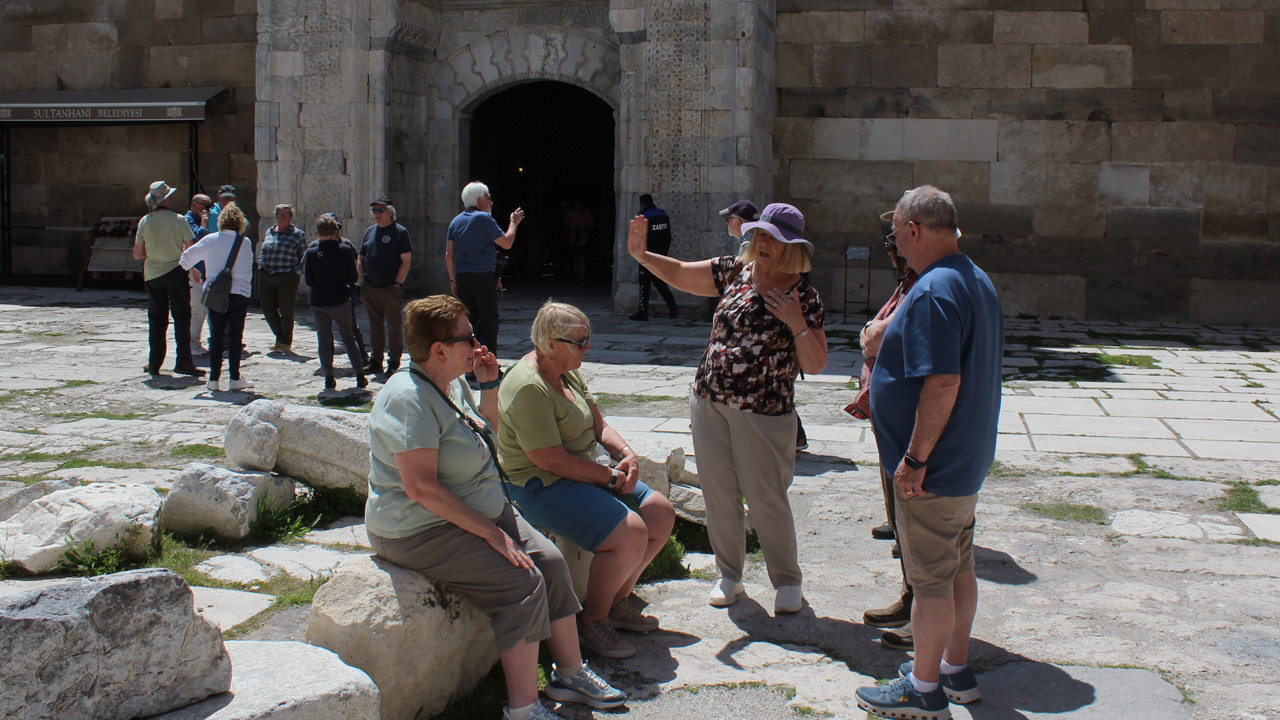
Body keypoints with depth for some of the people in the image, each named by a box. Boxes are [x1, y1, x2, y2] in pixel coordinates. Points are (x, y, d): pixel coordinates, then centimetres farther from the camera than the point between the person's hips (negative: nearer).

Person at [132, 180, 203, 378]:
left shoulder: (144, 222, -1)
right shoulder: (178, 220, -8)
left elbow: (137, 254, 2)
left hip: (152, 274, 3)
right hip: (175, 272, -3)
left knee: (156, 320, 11)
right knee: (182, 318, 1)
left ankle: (154, 363, 14)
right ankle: (183, 361, -8)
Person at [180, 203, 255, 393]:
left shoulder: (210, 240, 1)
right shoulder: (245, 242, -2)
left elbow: (187, 256, 8)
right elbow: (249, 268, 5)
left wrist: (190, 270, 28)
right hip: (239, 292, -1)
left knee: (216, 335, 8)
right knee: (236, 335, 4)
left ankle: (214, 379, 7)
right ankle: (235, 379, 4)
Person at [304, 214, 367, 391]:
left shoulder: (311, 253, -7)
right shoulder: (346, 250, -8)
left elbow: (309, 281, 0)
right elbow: (353, 278, -2)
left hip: (318, 302, 0)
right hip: (341, 301, 0)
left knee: (324, 340, 10)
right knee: (348, 337, 12)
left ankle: (329, 378, 9)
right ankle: (360, 376, 7)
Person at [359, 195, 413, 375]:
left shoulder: (400, 232, -3)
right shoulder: (370, 231, 14)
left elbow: (406, 260, -8)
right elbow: (361, 259, 18)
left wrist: (398, 283, -15)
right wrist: (361, 281, 7)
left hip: (390, 288, -6)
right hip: (370, 289, 6)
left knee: (394, 326, 0)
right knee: (375, 326, 12)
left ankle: (394, 363, 8)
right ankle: (376, 362, 20)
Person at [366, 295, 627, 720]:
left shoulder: (453, 383, 8)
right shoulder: (409, 399, -23)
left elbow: (486, 439, 25)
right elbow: (420, 486, -29)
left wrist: (488, 386, 6)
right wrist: (490, 532, -26)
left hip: (482, 512, 10)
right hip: (422, 531, -10)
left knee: (551, 563, -3)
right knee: (523, 582, -22)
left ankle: (570, 674, 11)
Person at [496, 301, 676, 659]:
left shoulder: (568, 373, 10)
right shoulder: (527, 388, -22)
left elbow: (598, 424, 17)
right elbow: (550, 459, -26)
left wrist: (626, 453, -3)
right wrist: (608, 475, -18)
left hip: (592, 471, 10)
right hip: (544, 486, -10)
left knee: (661, 512, 3)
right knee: (631, 533, -25)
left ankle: (617, 601, 15)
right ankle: (592, 622, -6)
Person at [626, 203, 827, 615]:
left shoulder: (804, 297, -5)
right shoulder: (734, 272, 4)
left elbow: (815, 366, -6)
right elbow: (678, 274, 9)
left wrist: (797, 324, -20)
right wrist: (642, 255, -7)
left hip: (763, 413, -4)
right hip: (709, 402, 4)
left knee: (766, 499, 1)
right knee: (718, 492, 10)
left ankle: (787, 581, 20)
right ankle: (729, 575, 27)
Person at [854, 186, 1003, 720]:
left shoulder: (932, 292, -23)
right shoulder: (979, 282, 10)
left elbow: (943, 382, -29)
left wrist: (915, 458, -23)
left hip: (932, 469, -10)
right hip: (968, 461, 10)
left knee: (931, 579, 2)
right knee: (959, 567, 19)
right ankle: (956, 668, 32)